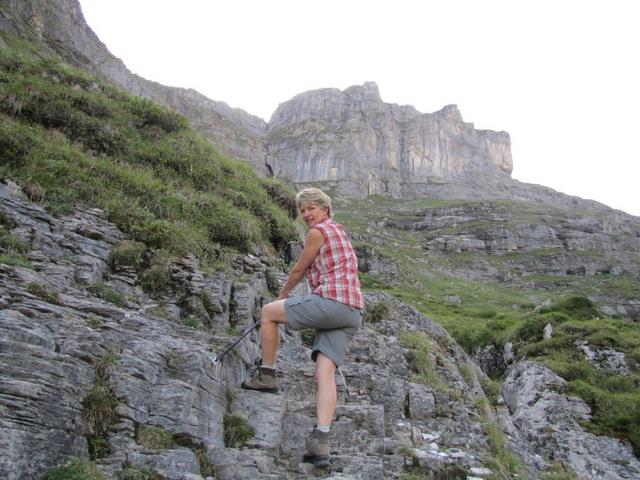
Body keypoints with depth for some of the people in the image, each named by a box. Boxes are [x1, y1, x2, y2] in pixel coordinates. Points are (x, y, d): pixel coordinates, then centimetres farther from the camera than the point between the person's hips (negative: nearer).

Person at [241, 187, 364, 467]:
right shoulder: (339, 232, 28)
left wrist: (283, 294, 25)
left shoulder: (318, 232, -1)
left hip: (331, 303, -9)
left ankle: (266, 375, 16)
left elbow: (299, 270, 6)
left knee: (268, 312, 8)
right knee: (325, 371, -1)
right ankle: (320, 442, -11)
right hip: (352, 312, 9)